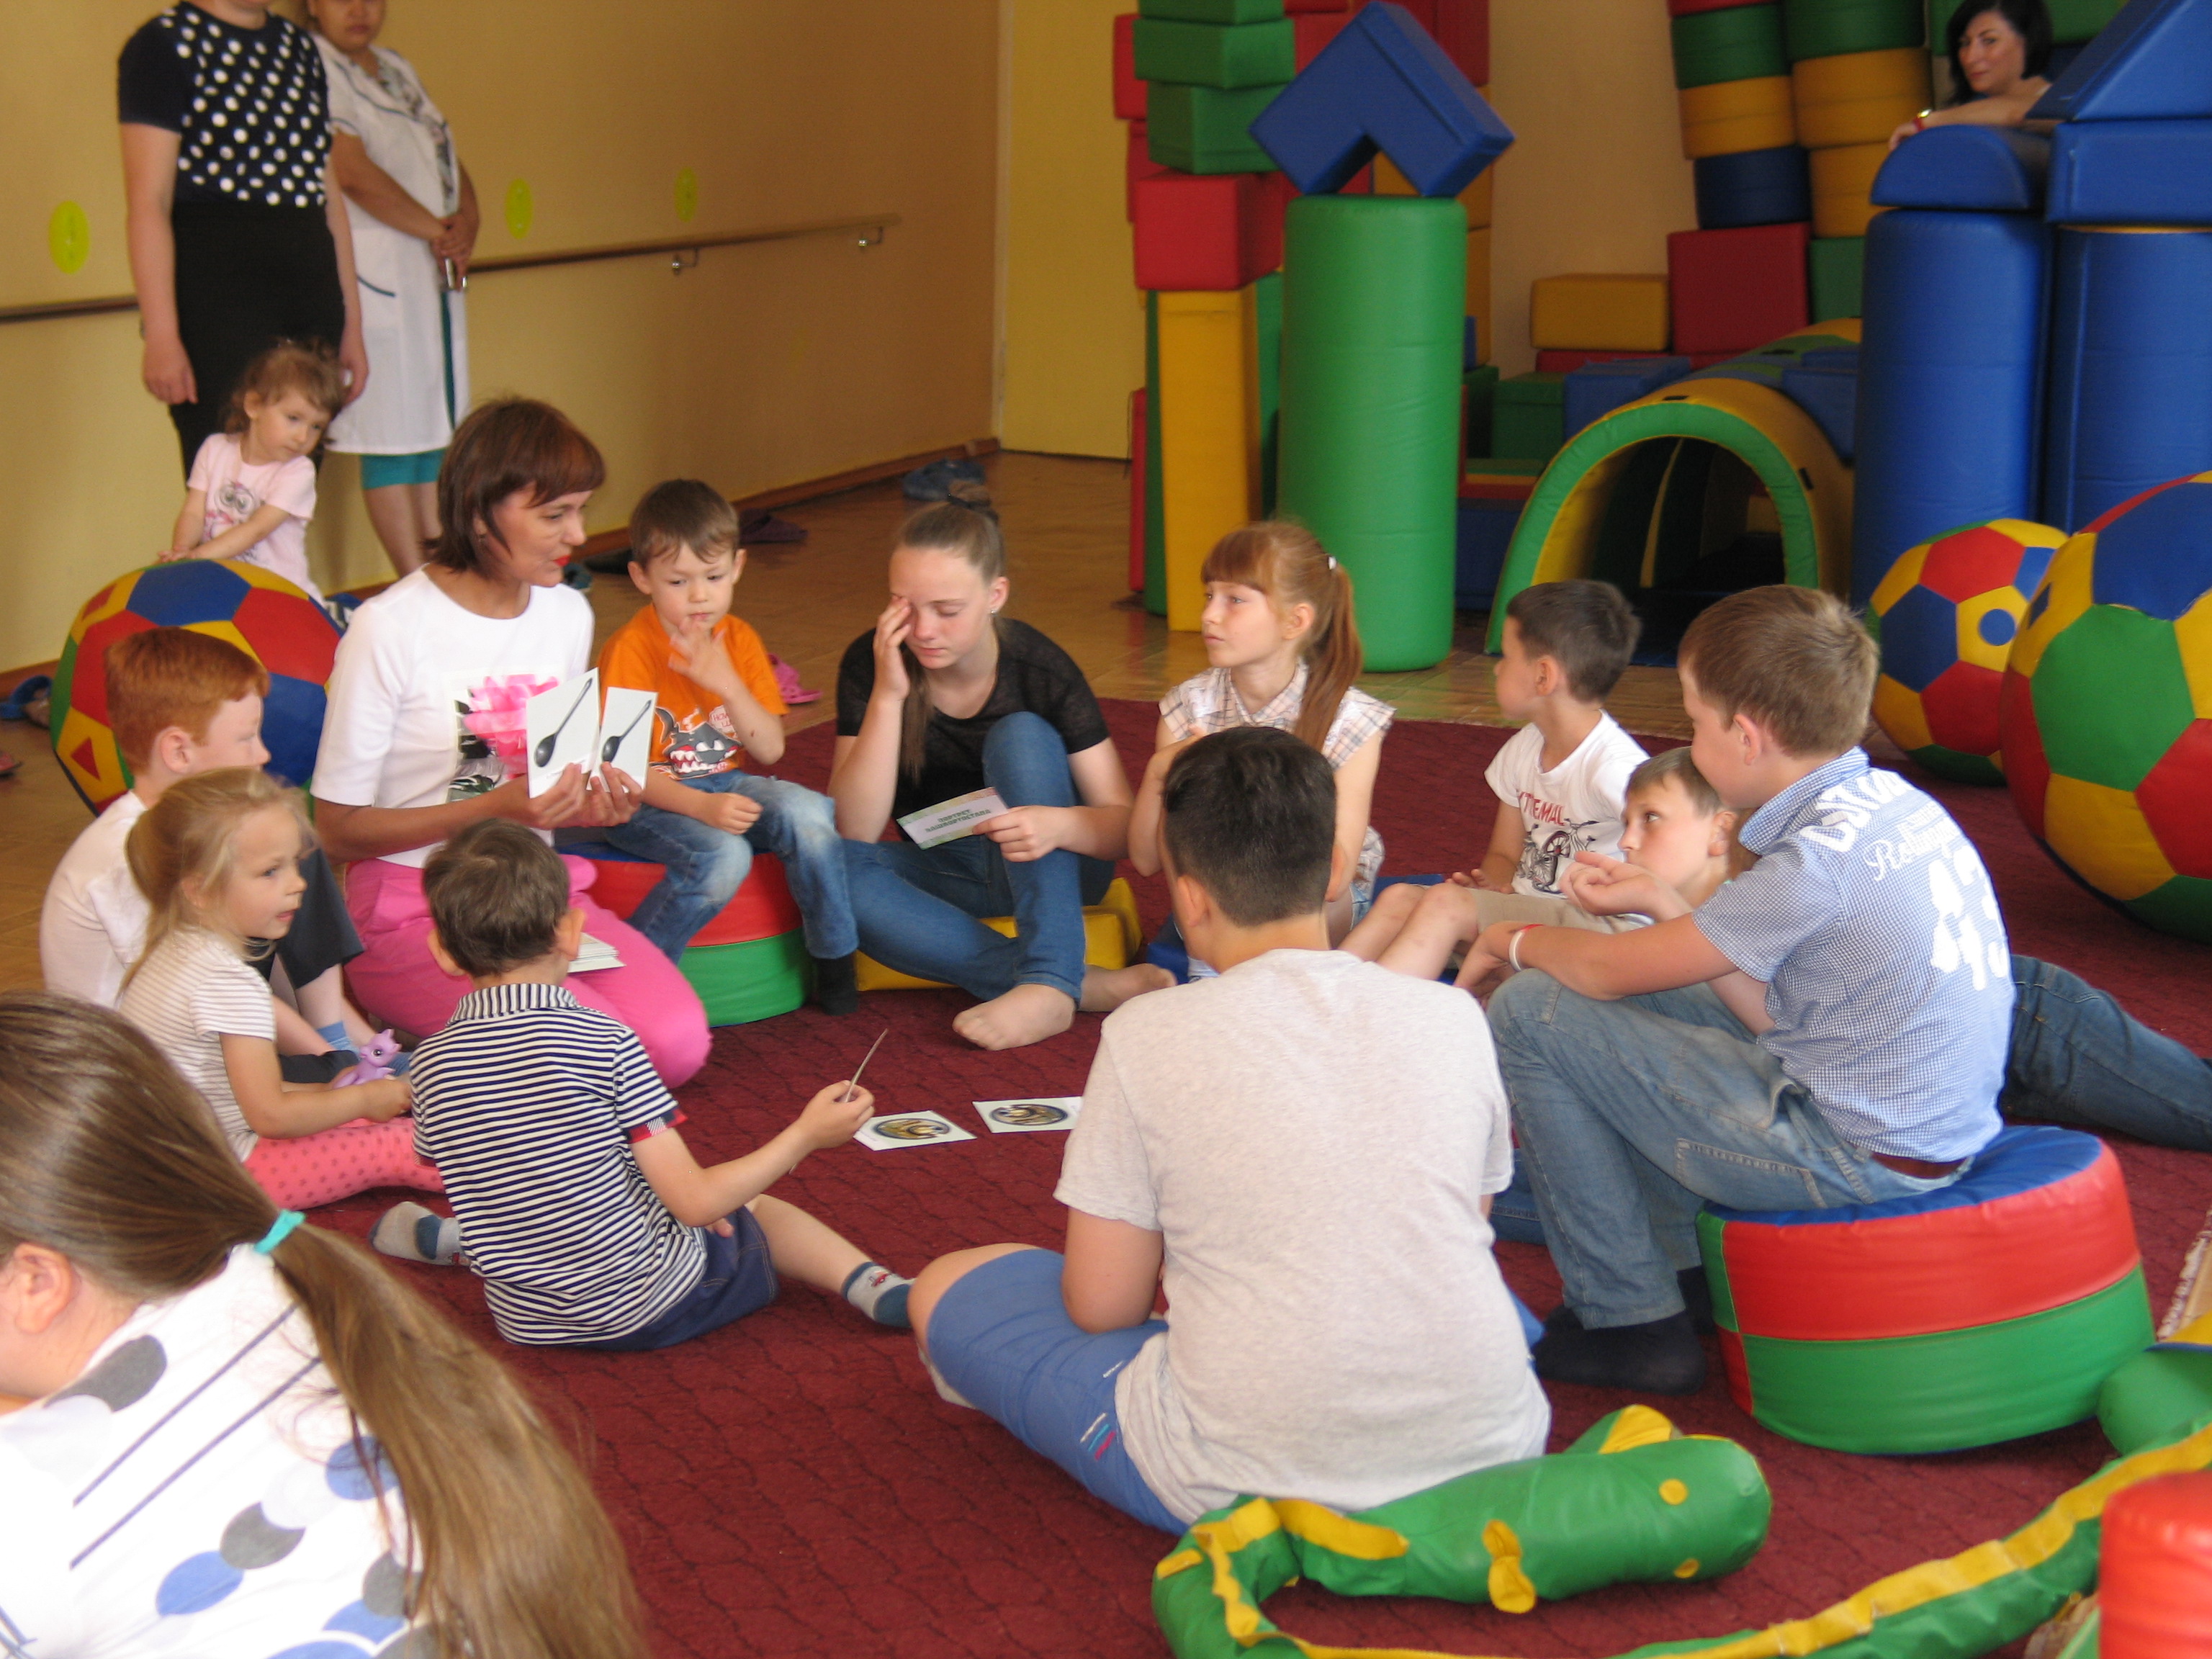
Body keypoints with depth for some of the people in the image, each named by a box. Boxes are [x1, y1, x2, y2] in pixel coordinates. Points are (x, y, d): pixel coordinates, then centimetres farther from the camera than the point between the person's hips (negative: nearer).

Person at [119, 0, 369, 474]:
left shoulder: (299, 47, 17)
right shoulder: (165, 44, -3)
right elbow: (148, 203, -10)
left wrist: (351, 323, 16)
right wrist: (161, 336, -17)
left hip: (310, 285, 6)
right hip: (214, 289, -6)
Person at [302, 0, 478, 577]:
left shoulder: (397, 68, 19)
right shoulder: (313, 69, -7)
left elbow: (450, 158, 16)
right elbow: (355, 174, -17)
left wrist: (467, 222, -4)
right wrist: (437, 230, -10)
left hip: (439, 271, 8)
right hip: (376, 271, -8)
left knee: (437, 426, 9)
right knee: (394, 431, -7)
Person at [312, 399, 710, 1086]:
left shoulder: (567, 614, 9)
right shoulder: (390, 629, -13)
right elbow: (339, 828, -11)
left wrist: (591, 806, -6)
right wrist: (494, 808, -22)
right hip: (413, 910, -6)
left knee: (677, 1043, -18)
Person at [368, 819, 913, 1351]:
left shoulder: (431, 1066, -6)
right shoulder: (603, 1043, -18)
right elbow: (695, 1202, -18)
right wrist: (806, 1136, -6)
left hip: (525, 1322, 4)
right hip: (653, 1308, -4)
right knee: (761, 1212, 21)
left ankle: (439, 1238, 41)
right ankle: (872, 1287, 8)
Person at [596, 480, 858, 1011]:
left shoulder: (739, 639, 4)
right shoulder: (630, 650, -14)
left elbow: (770, 750, -2)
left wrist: (728, 684, -18)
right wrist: (700, 807, -30)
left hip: (726, 787, 5)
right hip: (649, 803, -5)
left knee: (808, 812, -22)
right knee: (724, 856, -34)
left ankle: (835, 963, -6)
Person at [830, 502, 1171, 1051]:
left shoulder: (1042, 670, -18)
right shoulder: (869, 665, -14)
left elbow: (1124, 822, -19)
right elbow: (854, 830, -21)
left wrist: (1060, 824, -43)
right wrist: (888, 695, -31)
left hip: (1051, 867, -2)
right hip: (943, 876, 2)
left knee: (1020, 734, -28)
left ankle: (1051, 984, -40)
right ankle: (1085, 985, -36)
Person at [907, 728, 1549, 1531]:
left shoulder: (1148, 1036, -8)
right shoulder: (1451, 1018, 1)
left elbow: (1100, 1306, -3)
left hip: (1247, 1486, -5)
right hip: (1486, 1455, 5)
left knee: (946, 1289, 14)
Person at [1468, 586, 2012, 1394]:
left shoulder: (1815, 865, -24)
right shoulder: (1896, 802, 2)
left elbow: (1610, 970, -13)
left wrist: (1519, 940, 6)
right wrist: (1657, 901, 20)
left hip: (1857, 1160, -9)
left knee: (1531, 1011, -8)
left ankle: (1630, 1321, 1)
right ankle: (1680, 1262, 24)